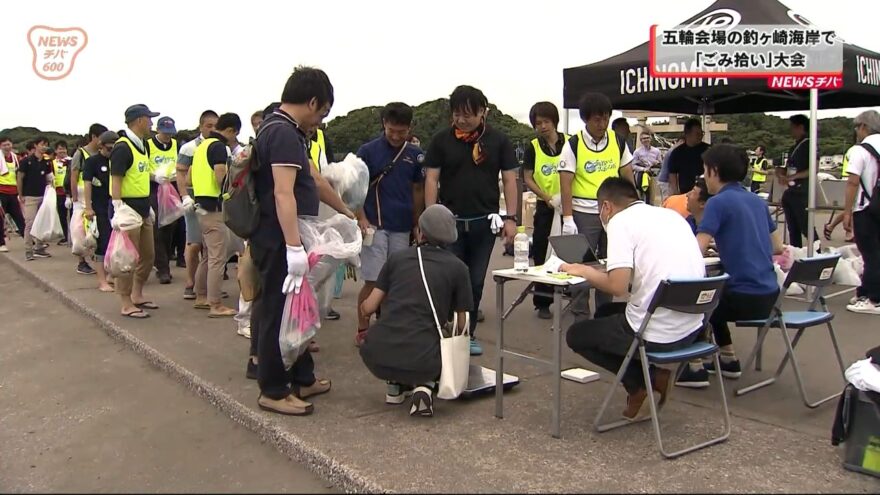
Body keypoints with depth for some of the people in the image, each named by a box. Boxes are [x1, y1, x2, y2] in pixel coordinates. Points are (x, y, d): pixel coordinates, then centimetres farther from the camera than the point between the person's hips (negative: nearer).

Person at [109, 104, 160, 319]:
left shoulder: (142, 146, 15)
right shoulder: (122, 148, -14)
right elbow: (116, 180, -18)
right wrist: (118, 210, -25)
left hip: (143, 210, 10)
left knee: (148, 255, 15)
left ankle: (137, 295, 29)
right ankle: (126, 303, 4)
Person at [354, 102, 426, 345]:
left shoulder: (415, 154, 7)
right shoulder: (368, 151, -3)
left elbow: (418, 190, 13)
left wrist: (418, 224, 9)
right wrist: (361, 219, -13)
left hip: (402, 229, 3)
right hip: (375, 227, -3)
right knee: (372, 281, -3)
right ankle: (362, 330, 8)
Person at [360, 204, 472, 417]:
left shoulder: (397, 257, 12)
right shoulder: (457, 268, 8)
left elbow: (368, 308, 13)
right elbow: (462, 325, 13)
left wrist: (363, 305, 37)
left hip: (377, 357, 3)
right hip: (420, 362, -3)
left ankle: (395, 385, 20)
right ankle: (423, 386, 1)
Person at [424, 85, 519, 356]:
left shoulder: (498, 140, 3)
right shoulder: (441, 140, 1)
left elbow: (509, 180, 3)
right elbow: (431, 179, 1)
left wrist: (510, 218, -4)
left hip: (484, 222, 1)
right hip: (450, 221, -1)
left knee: (476, 282, 9)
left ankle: (468, 333, 21)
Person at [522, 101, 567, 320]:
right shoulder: (533, 148, -1)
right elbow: (527, 179, -2)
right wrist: (548, 198, -15)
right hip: (545, 207, 0)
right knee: (542, 254, 5)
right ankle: (543, 302, 14)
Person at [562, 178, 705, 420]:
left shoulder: (620, 221, -8)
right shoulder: (672, 214, 13)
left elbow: (618, 286, -20)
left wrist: (584, 271, -1)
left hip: (656, 334, -7)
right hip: (693, 329, 7)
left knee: (576, 335, 18)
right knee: (605, 313, 29)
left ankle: (640, 382, 5)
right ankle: (650, 376, 11)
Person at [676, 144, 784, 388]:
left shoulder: (718, 202, -12)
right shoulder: (757, 201, 10)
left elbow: (696, 252, -18)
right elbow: (777, 247, 18)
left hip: (745, 298, -8)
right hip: (769, 294, 8)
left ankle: (695, 369, 13)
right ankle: (729, 360, 37)